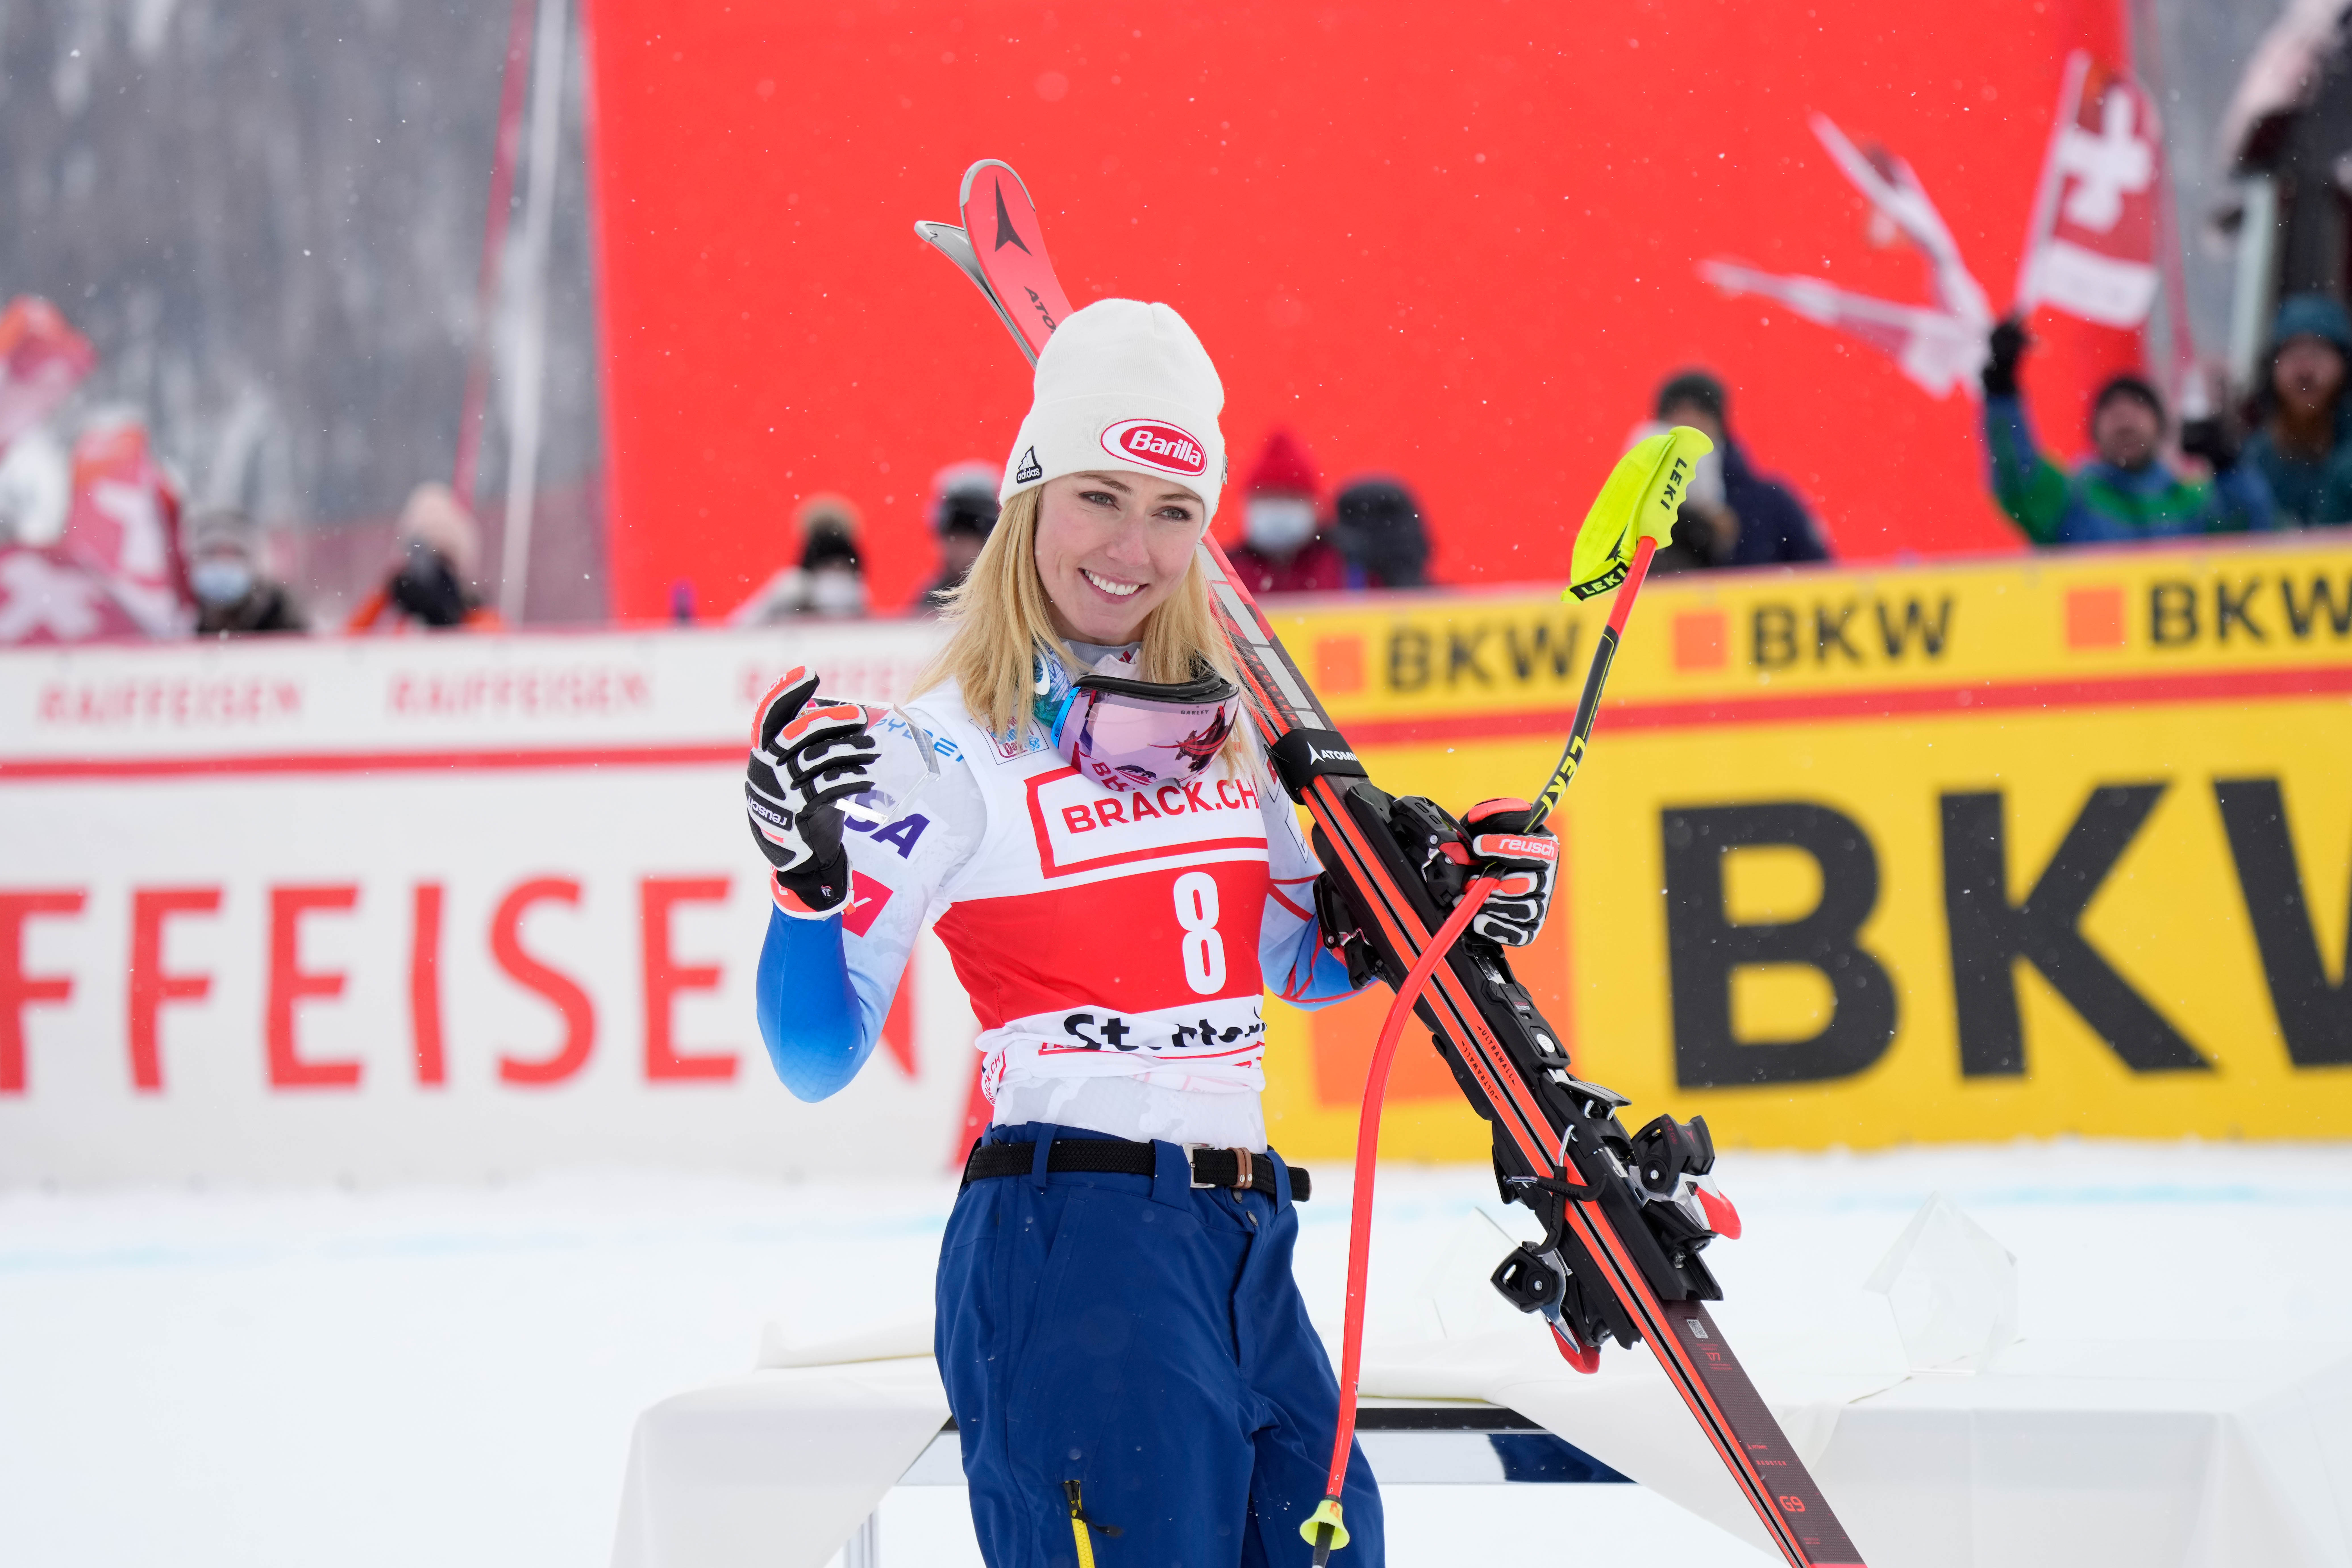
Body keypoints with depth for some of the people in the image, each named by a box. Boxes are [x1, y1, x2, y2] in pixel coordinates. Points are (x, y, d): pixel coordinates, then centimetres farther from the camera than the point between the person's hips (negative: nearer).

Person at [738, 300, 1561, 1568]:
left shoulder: (1219, 724, 13)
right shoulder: (948, 753, -6)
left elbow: (1300, 958, 28)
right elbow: (818, 1058, -9)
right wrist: (807, 880, -26)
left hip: (1247, 1247, 7)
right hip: (1070, 1244, -7)